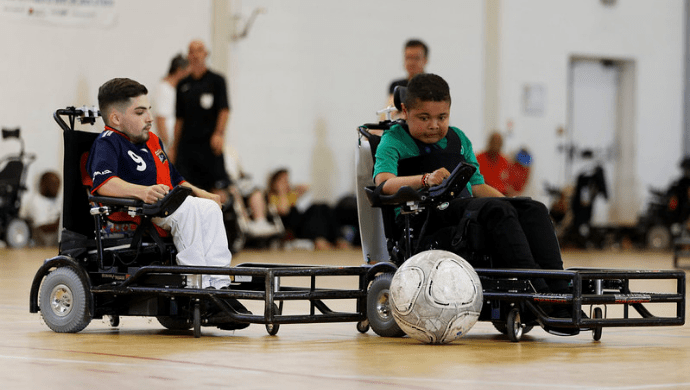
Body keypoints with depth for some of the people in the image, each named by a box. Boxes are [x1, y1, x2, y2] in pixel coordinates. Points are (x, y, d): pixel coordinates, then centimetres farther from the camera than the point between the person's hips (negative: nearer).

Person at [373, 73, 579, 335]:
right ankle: (536, 294, -40)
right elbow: (384, 183, -15)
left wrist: (515, 209, 13)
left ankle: (559, 298, -30)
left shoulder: (458, 139, 26)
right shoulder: (394, 141, 5)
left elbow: (477, 186, 27)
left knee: (533, 210, -17)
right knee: (496, 210, -32)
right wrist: (425, 179, -32)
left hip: (466, 209, 7)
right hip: (427, 217, -7)